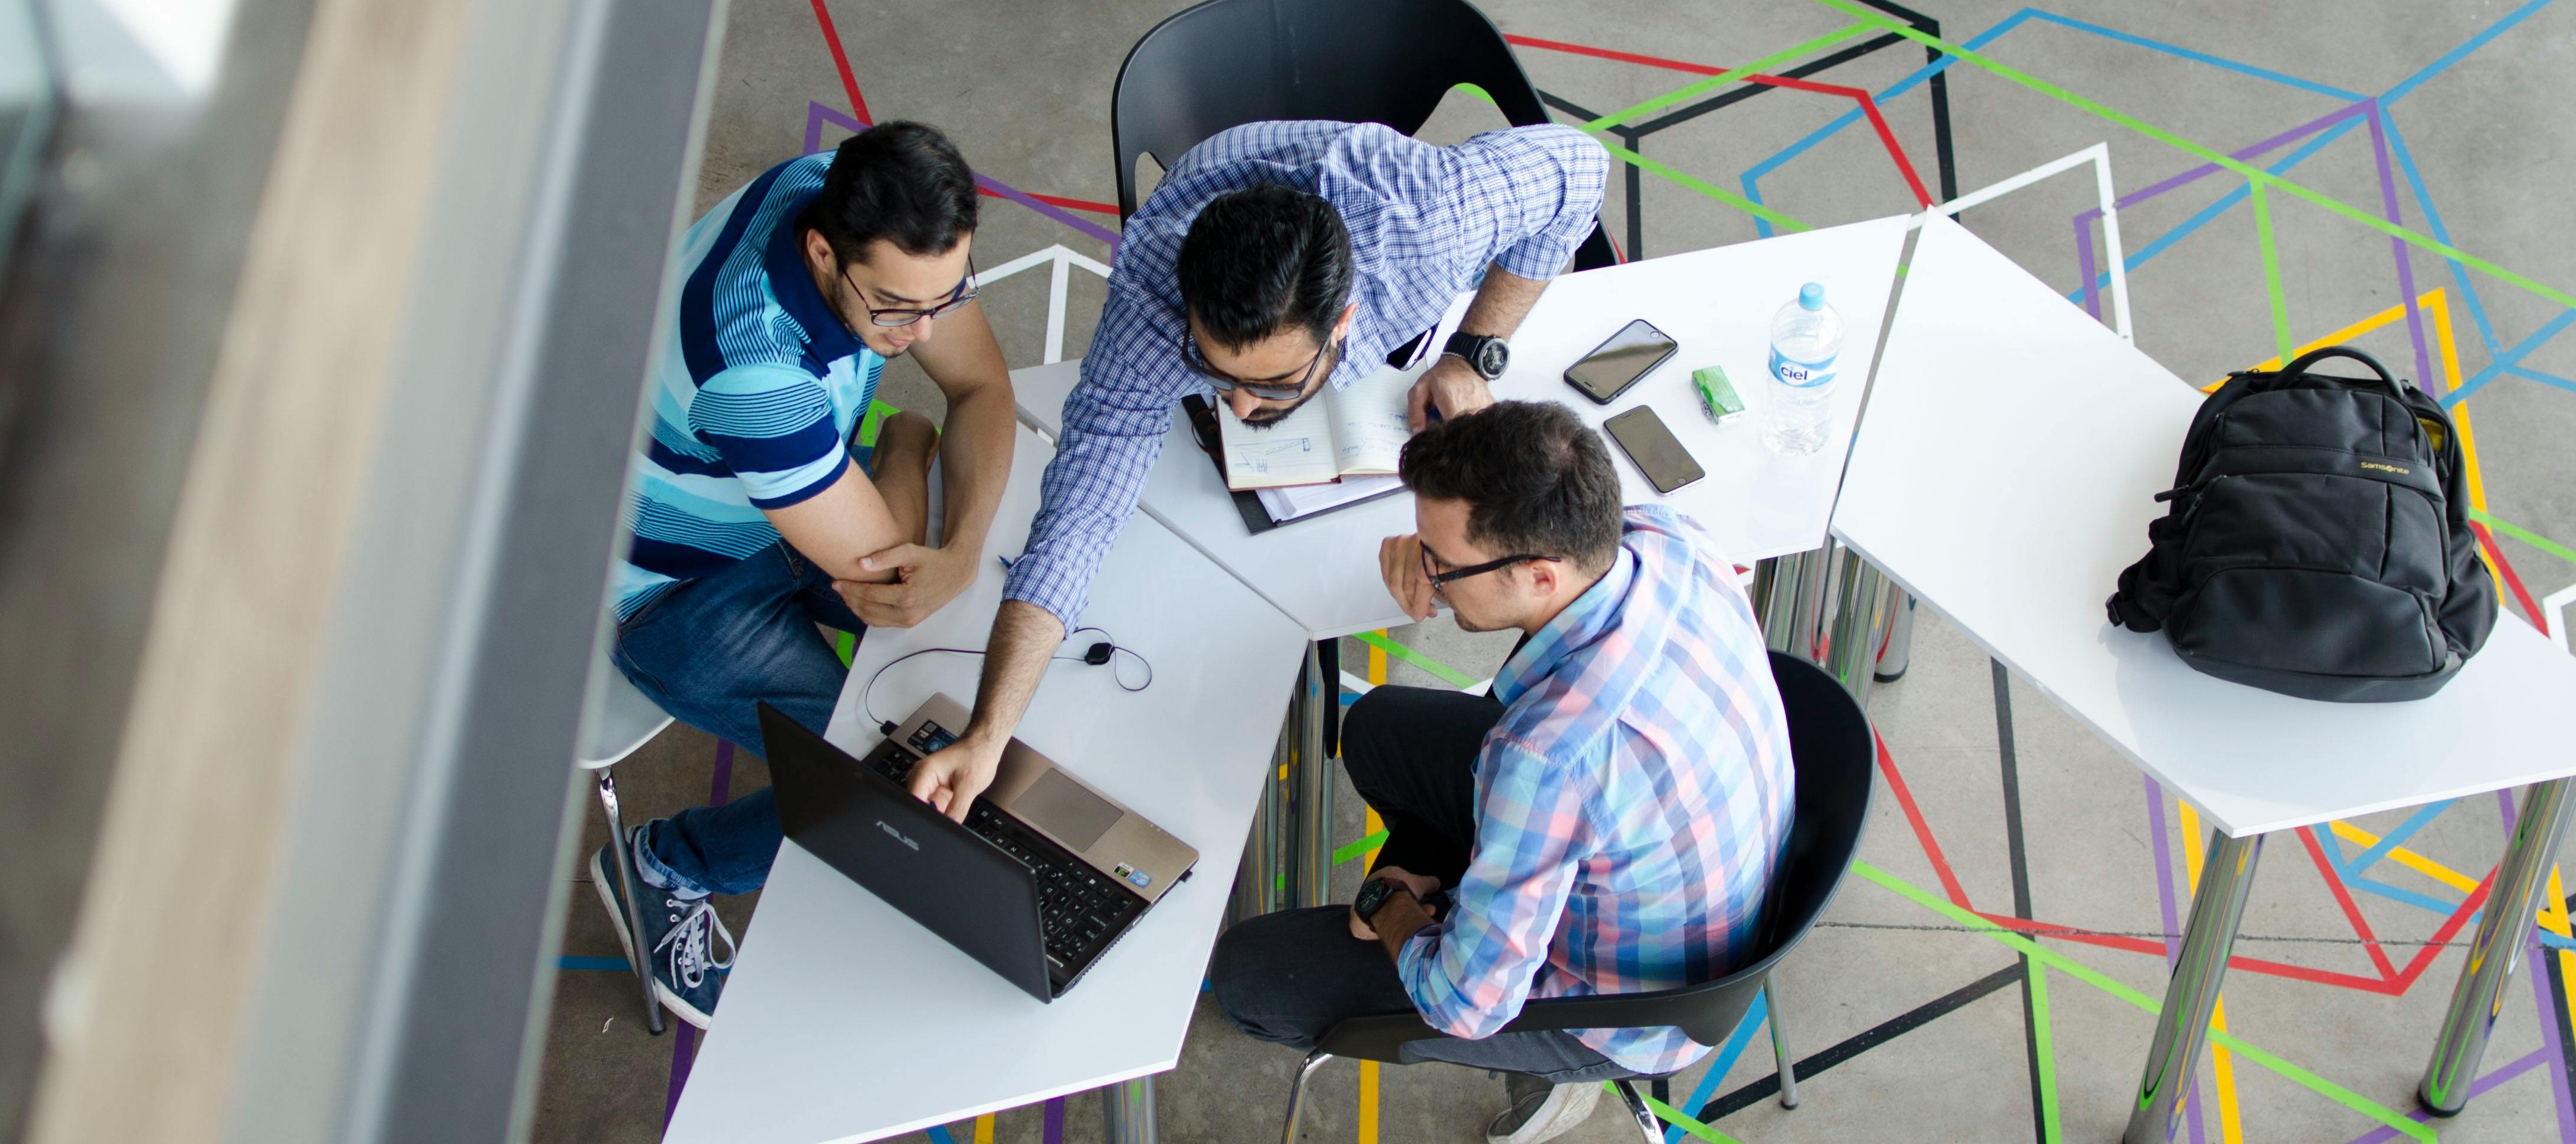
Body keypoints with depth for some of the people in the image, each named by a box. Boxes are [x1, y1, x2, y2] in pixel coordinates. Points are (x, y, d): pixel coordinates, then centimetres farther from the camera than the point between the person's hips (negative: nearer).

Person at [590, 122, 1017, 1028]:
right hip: (679, 583, -7)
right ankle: (665, 866, 11)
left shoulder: (878, 216, -21)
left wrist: (962, 553, -28)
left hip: (796, 501, 7)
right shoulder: (751, 365, -43)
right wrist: (906, 445, -14)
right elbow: (880, 573, -33)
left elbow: (981, 385, -11)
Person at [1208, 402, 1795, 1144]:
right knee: (1378, 726, 19)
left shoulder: (1552, 752, -44)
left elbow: (1467, 1003, -30)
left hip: (1624, 1008, -7)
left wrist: (1395, 913, -9)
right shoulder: (1664, 535, -21)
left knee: (1246, 975, 1)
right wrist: (1444, 549, -13)